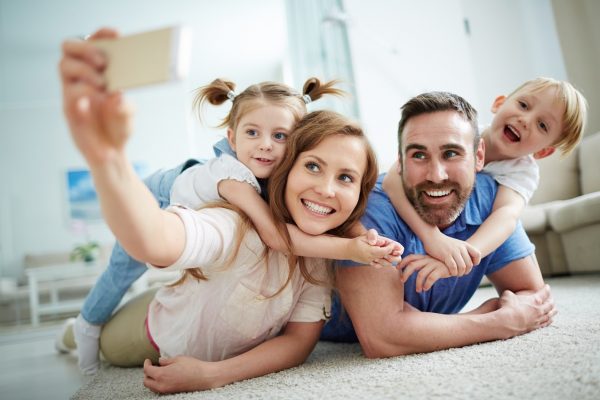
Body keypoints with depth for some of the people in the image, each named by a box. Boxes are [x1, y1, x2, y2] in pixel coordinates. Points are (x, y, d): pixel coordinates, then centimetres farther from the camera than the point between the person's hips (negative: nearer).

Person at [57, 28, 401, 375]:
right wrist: (349, 249, -62)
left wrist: (364, 235, -42)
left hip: (201, 215, 6)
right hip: (158, 199, -5)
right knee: (125, 268, 3)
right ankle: (86, 327, 30)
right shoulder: (230, 172, -47)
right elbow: (274, 235, -56)